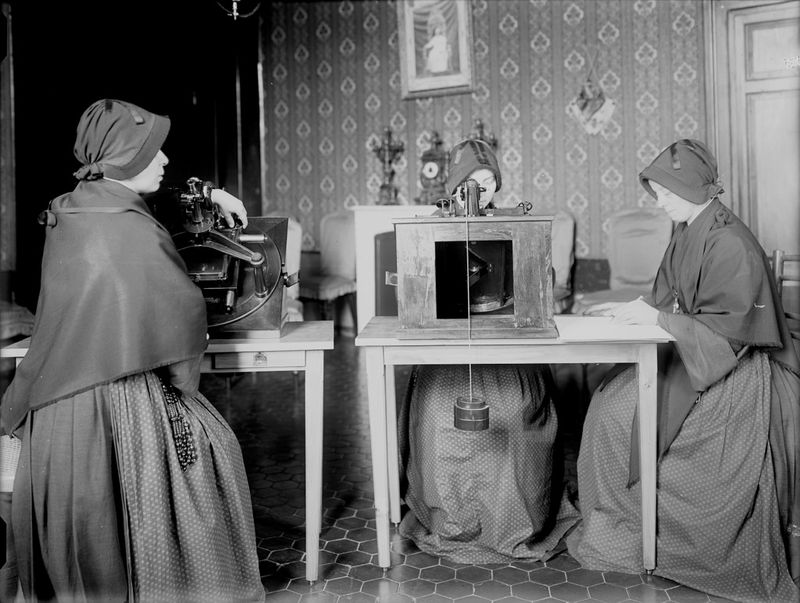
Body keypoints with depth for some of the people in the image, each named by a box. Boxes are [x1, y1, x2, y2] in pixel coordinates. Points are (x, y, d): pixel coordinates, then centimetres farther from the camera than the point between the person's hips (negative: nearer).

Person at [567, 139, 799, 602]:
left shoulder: (730, 244, -20)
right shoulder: (687, 233, 6)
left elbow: (730, 328, -23)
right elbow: (672, 300, 13)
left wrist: (656, 318, -22)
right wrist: (638, 308, -4)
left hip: (735, 370, -8)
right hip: (694, 357, 8)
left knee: (628, 413, -15)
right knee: (611, 402, -4)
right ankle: (625, 522, 7)